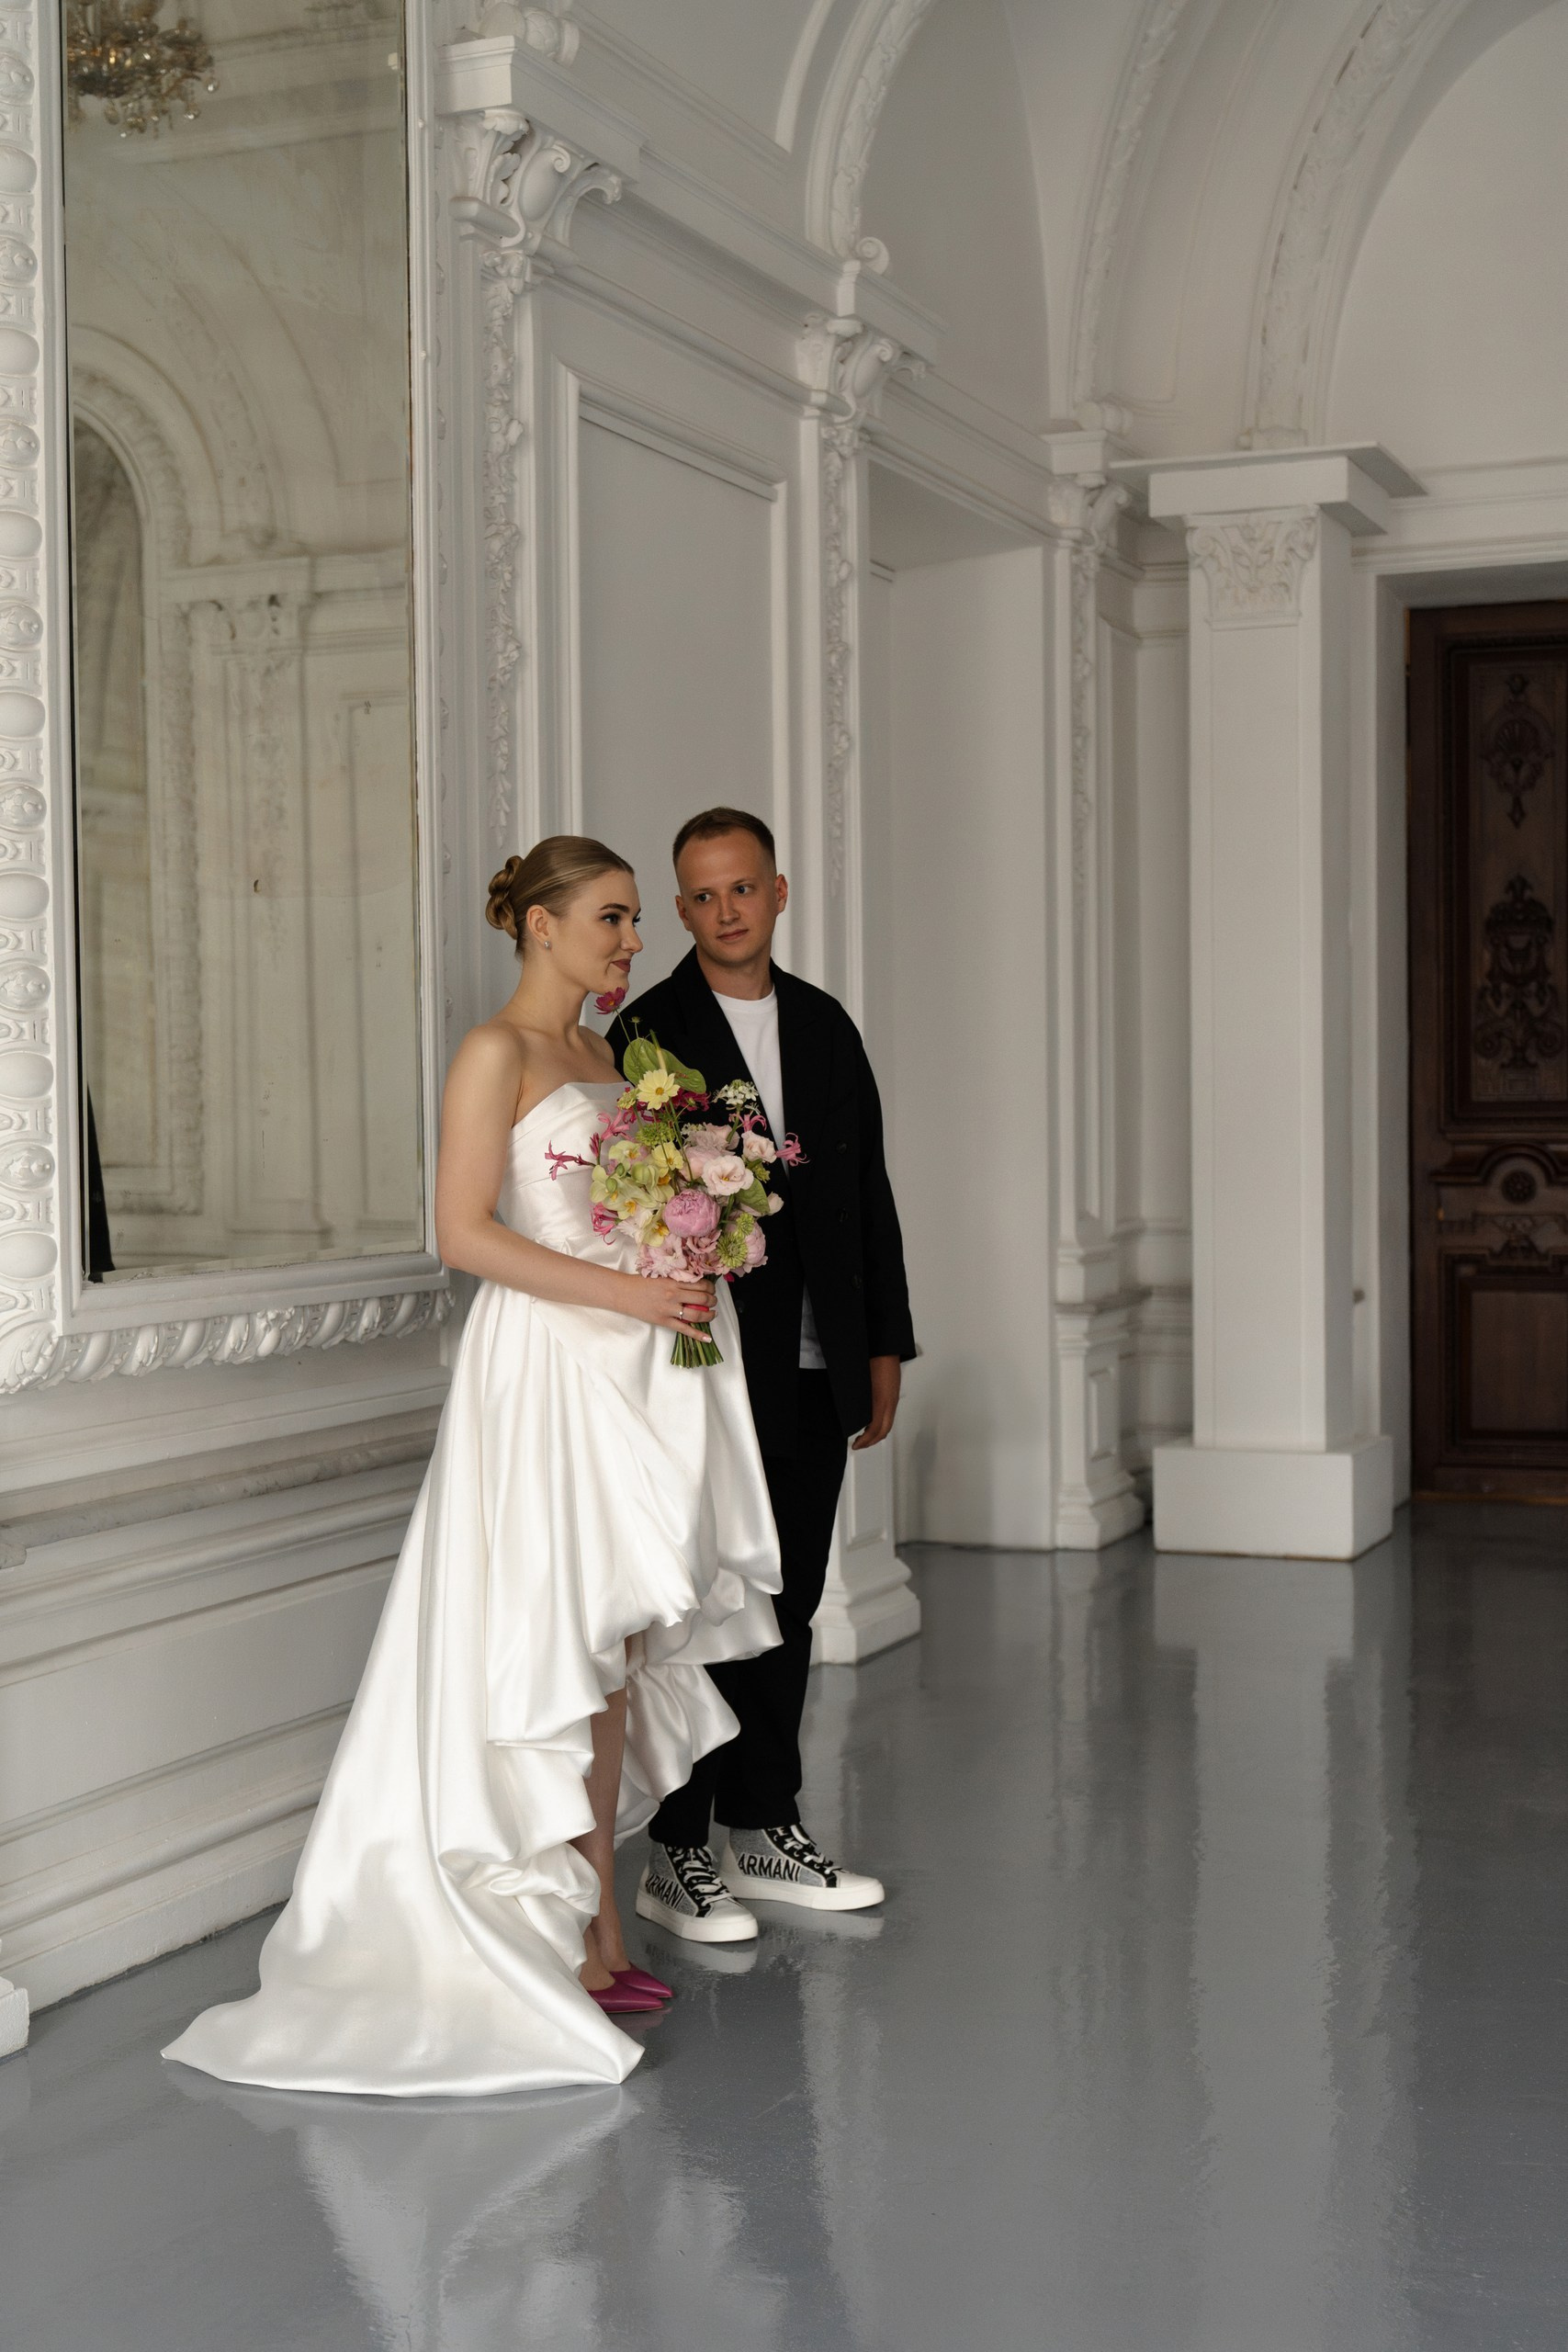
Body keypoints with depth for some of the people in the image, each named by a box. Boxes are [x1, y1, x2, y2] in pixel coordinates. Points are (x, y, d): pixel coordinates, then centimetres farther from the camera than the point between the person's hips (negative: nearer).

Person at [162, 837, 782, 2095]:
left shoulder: (600, 1055, 17)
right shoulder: (498, 1052, -8)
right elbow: (464, 1232, -15)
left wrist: (689, 1261, 4)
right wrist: (621, 1291, -19)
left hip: (630, 1362, 8)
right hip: (545, 1364, -8)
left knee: (614, 1644, 9)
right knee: (566, 1644, -5)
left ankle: (591, 1930, 16)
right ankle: (589, 1931, 2)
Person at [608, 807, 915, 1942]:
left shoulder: (825, 1024, 11)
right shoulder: (650, 1031, -6)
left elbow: (869, 1189, 15)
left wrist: (885, 1345, 12)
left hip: (817, 1369, 6)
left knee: (789, 1601, 13)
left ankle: (769, 1830, 24)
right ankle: (678, 1855, 10)